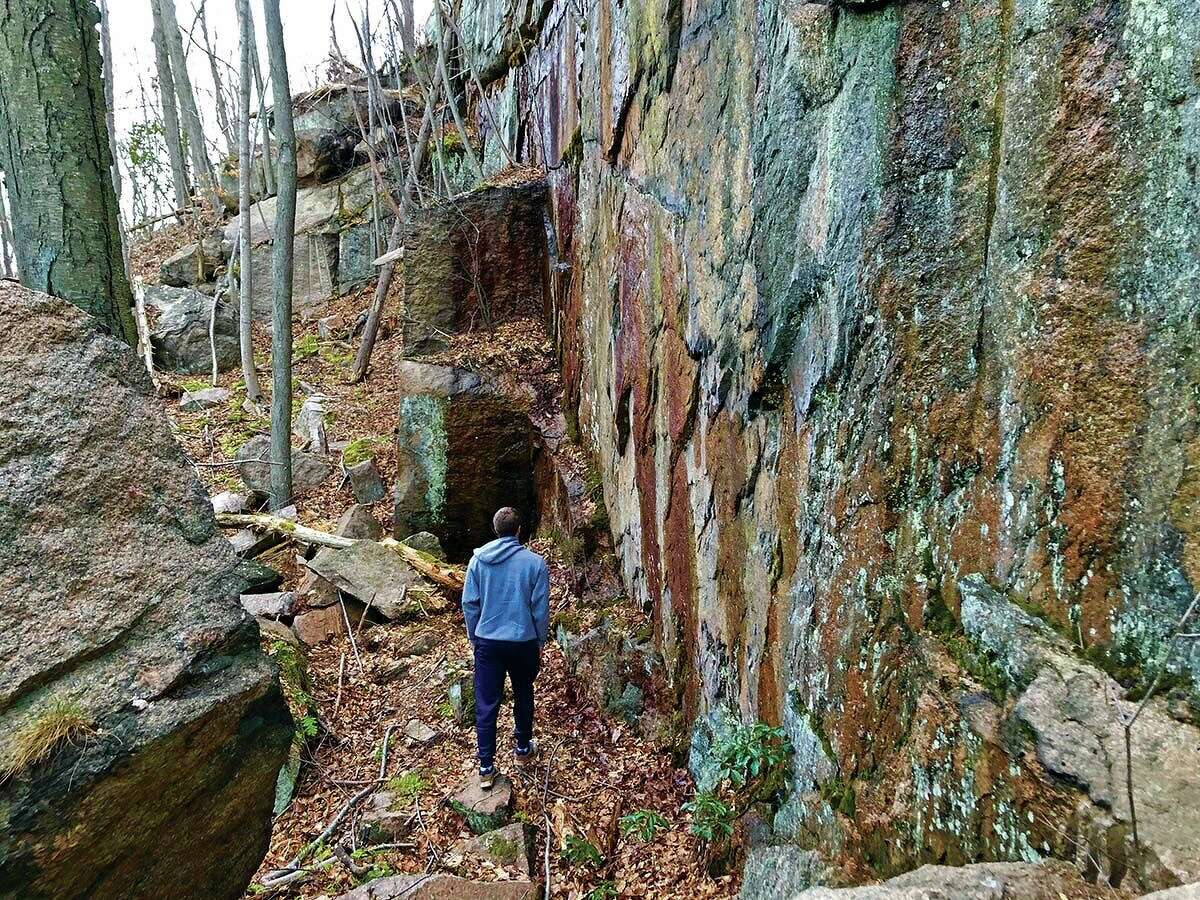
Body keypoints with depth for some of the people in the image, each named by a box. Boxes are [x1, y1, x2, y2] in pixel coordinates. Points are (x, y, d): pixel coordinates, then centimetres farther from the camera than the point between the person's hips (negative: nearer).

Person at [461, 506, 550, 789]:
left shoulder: (478, 559, -6)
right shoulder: (535, 562, -10)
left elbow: (469, 604, -1)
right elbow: (541, 609, -6)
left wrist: (474, 638, 13)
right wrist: (540, 642, 8)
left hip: (487, 642, 1)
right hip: (524, 642, 0)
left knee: (486, 705, 8)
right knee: (523, 697, 21)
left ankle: (486, 768, 11)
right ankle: (523, 749, 37)